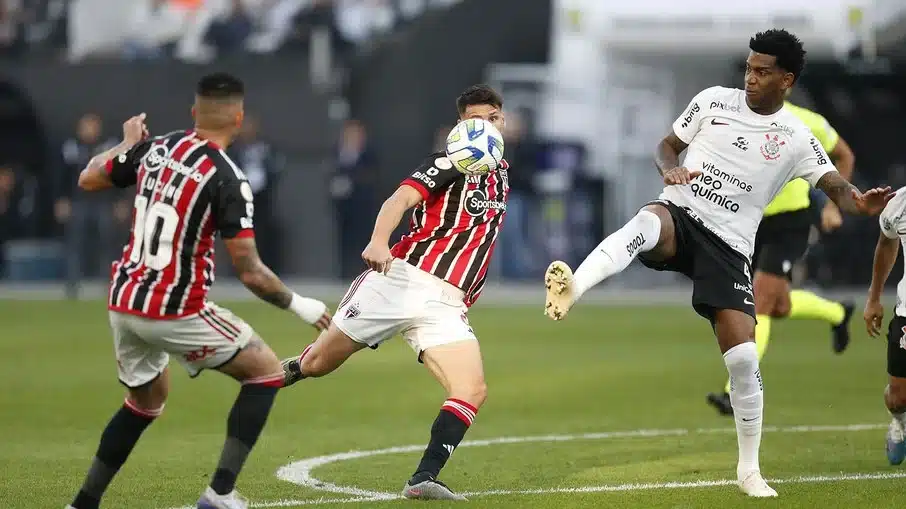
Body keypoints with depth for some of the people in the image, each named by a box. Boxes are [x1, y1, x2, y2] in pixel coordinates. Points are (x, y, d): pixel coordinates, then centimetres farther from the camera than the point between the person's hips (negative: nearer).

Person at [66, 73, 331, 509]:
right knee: (267, 372, 8)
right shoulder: (227, 180, -15)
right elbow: (249, 273, -15)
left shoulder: (153, 149, 3)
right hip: (175, 311, -7)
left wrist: (127, 143, 37)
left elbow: (88, 179, 21)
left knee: (147, 399, 28)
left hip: (123, 303, 7)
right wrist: (298, 305, 0)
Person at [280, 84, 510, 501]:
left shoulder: (500, 172, 18)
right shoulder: (450, 164, -3)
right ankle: (284, 372, 38)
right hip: (403, 278, -5)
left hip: (445, 306, 5)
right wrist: (379, 241, -40)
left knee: (473, 390, -18)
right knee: (315, 365, 4)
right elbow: (400, 199, -20)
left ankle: (423, 481, -19)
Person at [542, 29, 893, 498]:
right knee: (647, 222, -40)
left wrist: (859, 202, -28)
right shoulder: (714, 101, 7)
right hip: (680, 215, 0)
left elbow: (836, 187, -4)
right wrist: (670, 170, -10)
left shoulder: (796, 139, 4)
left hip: (729, 246, 1)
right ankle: (570, 290, -63)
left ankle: (749, 470, 9)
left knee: (743, 359, -8)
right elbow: (667, 145, 15)